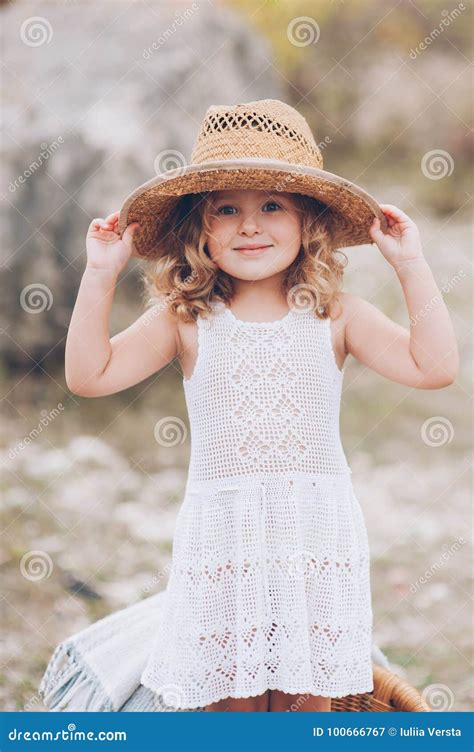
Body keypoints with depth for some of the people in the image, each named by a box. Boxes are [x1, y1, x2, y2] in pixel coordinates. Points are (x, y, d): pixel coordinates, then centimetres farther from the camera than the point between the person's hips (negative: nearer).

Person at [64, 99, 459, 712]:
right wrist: (101, 275, -9)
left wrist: (412, 266, -6)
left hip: (316, 533, 1)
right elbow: (90, 375, -5)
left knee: (306, 698, 7)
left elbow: (433, 368, -6)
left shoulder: (335, 317, 2)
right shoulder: (185, 322, 0)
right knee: (226, 701, 5)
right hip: (222, 539, 0)